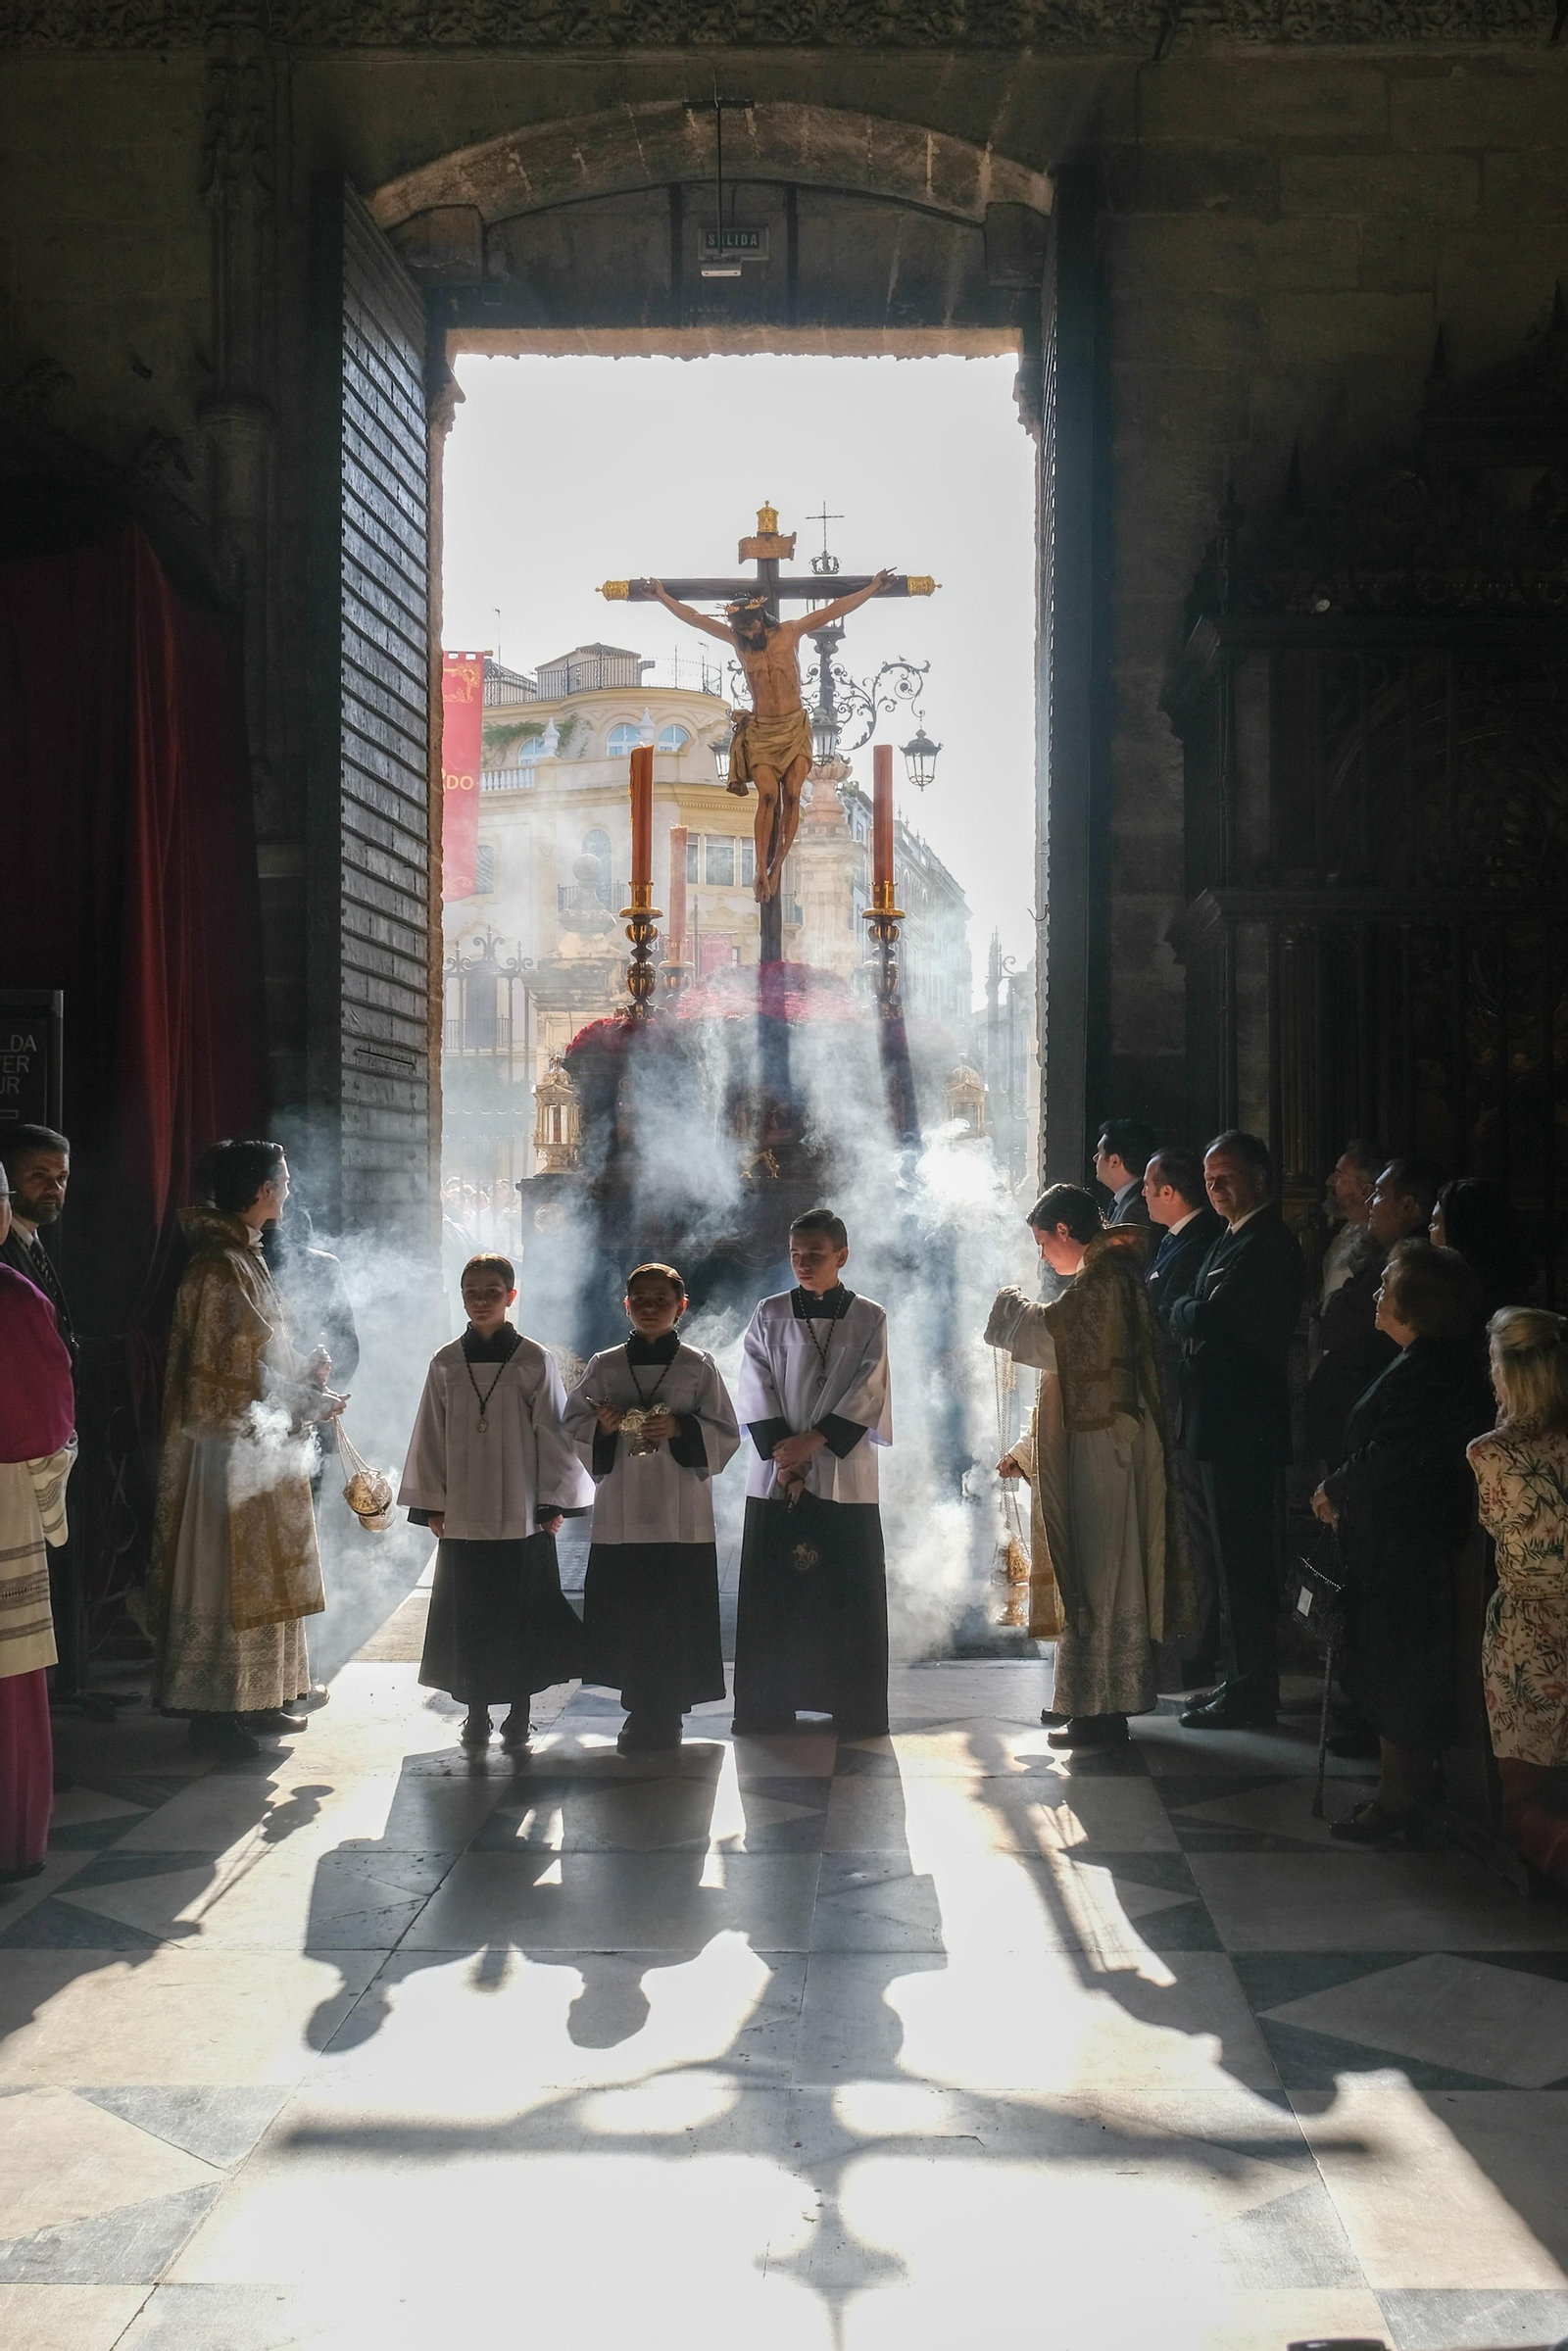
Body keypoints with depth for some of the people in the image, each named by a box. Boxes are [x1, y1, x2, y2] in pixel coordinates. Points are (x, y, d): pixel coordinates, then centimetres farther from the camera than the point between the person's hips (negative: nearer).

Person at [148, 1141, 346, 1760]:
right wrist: (304, 1407, -16)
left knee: (261, 1580, 16)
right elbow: (220, 1384, -22)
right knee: (224, 1578, -1)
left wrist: (302, 1373, 6)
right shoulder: (220, 1269, -20)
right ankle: (213, 1713, 8)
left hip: (260, 1448, 10)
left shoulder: (243, 1259, 11)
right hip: (232, 1452, -10)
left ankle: (256, 1699, 26)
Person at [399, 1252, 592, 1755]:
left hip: (522, 1515, -2)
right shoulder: (446, 1363, 5)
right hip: (461, 1515, 2)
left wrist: (553, 1502, -2)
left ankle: (518, 1717, 9)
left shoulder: (534, 1361, -1)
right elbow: (430, 1436, 8)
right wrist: (431, 1504, 5)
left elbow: (553, 1434, 1)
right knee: (468, 1615, 5)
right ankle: (476, 1713, 16)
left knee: (521, 1616, 1)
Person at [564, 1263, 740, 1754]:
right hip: (619, 1513, 1)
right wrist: (601, 1427, -9)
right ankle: (642, 1711, 15)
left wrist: (680, 1429, -13)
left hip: (682, 1515, -1)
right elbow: (572, 1423, 12)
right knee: (626, 1615, 0)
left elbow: (727, 1435, 3)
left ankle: (663, 1717, 10)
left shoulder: (699, 1366, 3)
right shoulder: (604, 1366, 7)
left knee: (676, 1616, -3)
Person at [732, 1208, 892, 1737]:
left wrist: (814, 1440, -13)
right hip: (775, 1474, 1)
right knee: (771, 1594, 2)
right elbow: (756, 1386, 1)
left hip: (845, 1475, -1)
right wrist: (780, 1450, -11)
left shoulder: (869, 1319, 5)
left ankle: (857, 1710, 5)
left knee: (850, 1593, -1)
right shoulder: (769, 1315, 8)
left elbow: (868, 1391, -3)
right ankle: (766, 1708, 9)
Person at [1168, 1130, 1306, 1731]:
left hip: (1241, 1425, -11)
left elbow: (1207, 1319, -21)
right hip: (1228, 1418, 11)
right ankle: (1247, 1682, 25)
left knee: (1243, 1557, -4)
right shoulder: (1237, 1237, 17)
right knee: (1240, 1556, 16)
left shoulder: (1266, 1243, -16)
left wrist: (1174, 1309, -3)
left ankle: (1251, 1694, 3)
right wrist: (1189, 1314, -2)